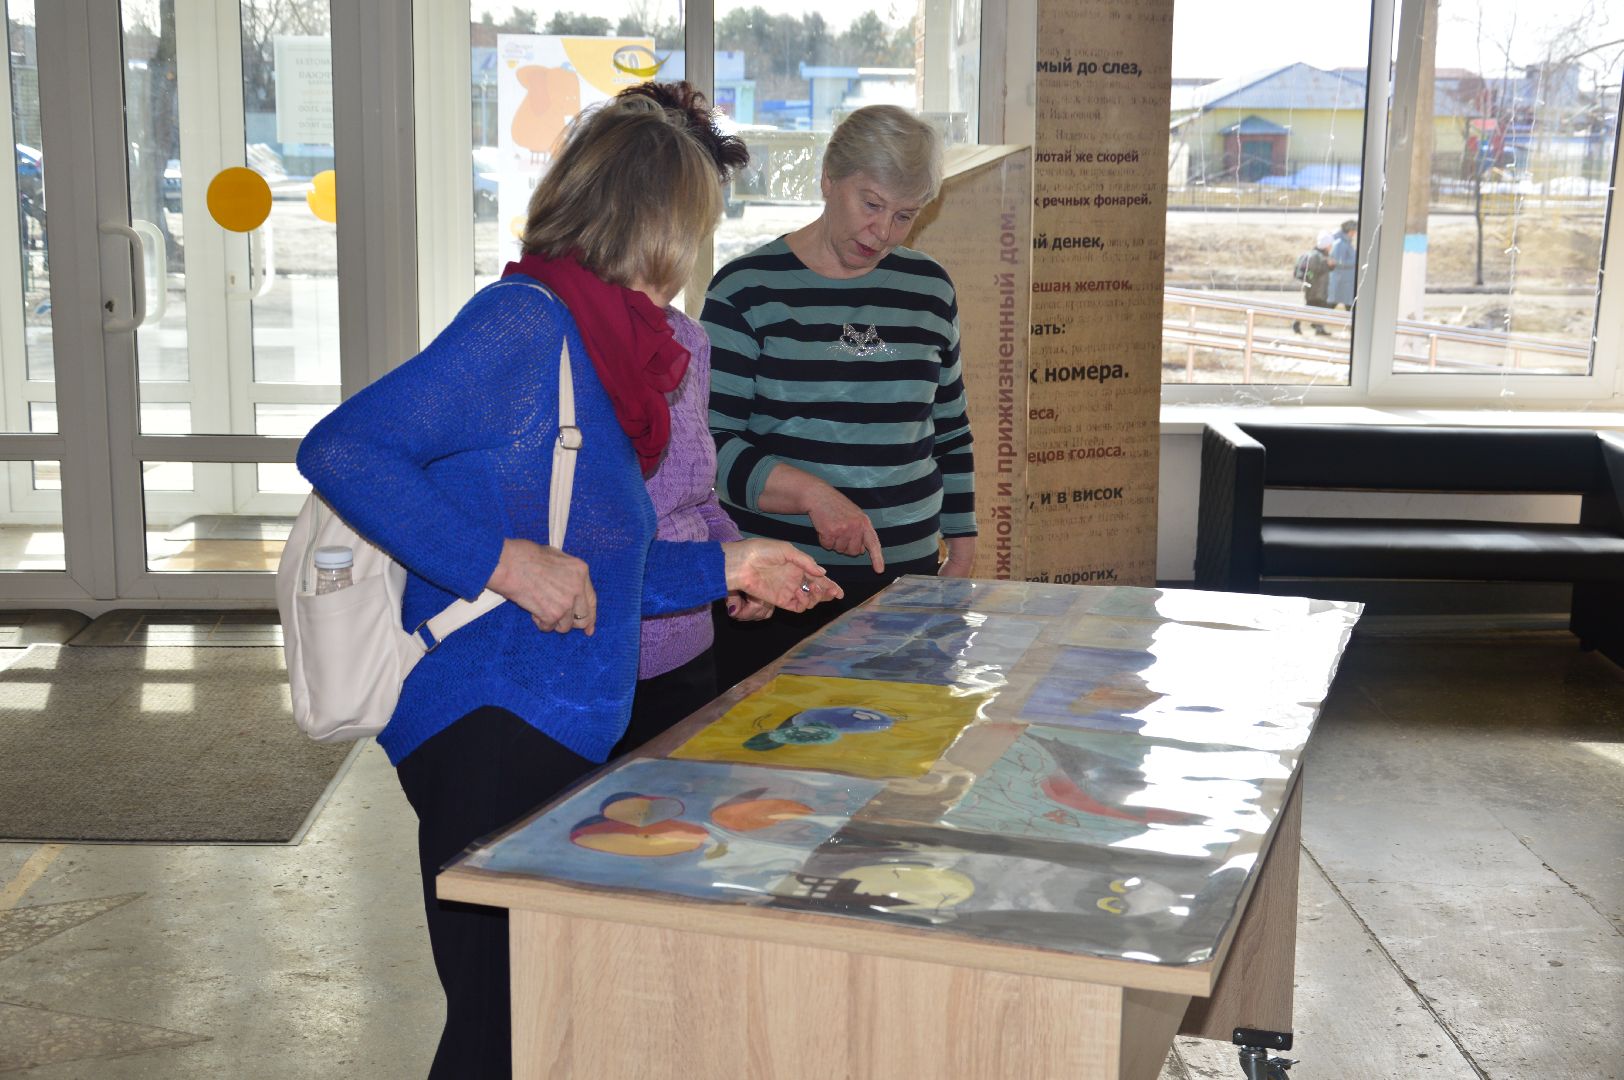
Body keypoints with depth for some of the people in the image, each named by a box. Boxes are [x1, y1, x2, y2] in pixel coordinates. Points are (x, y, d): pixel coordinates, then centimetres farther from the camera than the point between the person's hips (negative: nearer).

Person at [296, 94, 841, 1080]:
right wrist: (504, 560, -23)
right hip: (492, 738, -10)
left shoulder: (594, 345, 15)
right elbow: (339, 449, -20)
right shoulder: (525, 322, -13)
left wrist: (723, 569, 24)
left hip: (566, 737, 10)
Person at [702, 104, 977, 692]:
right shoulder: (747, 290, -4)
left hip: (906, 578, 4)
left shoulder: (930, 289, 10)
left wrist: (962, 551, 14)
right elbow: (712, 444, -10)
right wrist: (811, 492, -24)